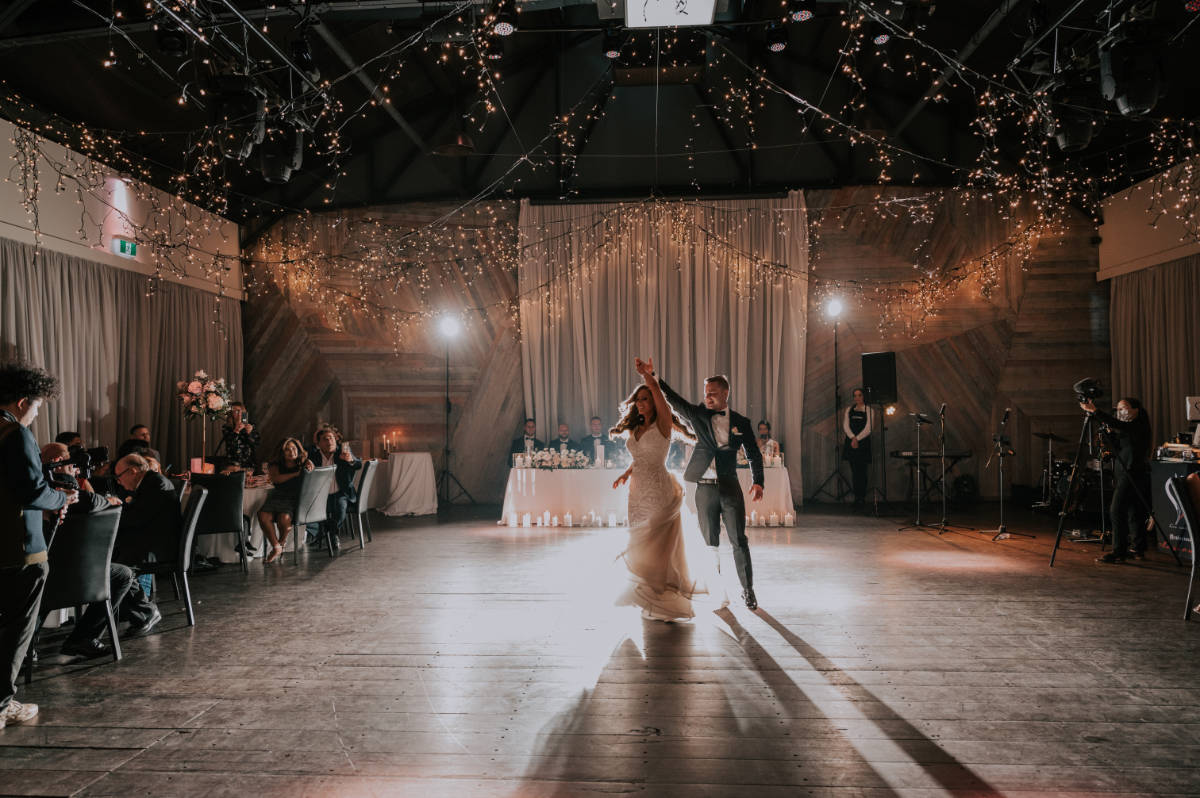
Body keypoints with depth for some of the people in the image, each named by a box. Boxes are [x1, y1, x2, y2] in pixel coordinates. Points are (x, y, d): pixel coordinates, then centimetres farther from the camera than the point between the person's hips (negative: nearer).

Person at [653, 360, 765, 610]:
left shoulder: (740, 422, 6)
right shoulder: (697, 415, 5)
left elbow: (754, 455, 11)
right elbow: (673, 399, -8)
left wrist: (757, 482, -2)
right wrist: (652, 377, -21)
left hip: (730, 487, -1)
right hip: (704, 488, 1)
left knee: (739, 540, 2)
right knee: (710, 543, 8)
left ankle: (748, 590, 13)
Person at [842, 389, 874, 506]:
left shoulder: (869, 410, 3)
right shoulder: (849, 410, 12)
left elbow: (868, 428, -6)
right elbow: (845, 426, 2)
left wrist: (857, 439, -16)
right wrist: (853, 438, -13)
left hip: (863, 443, -3)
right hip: (851, 443, 3)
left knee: (862, 471, -5)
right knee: (854, 471, 3)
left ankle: (862, 497, -1)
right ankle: (856, 497, 6)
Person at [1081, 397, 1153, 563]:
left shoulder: (1139, 427, -12)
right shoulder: (1126, 428, 17)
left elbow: (1117, 425, -30)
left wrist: (1095, 411, -38)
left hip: (1132, 475, -10)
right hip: (1124, 475, 10)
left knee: (1116, 511, -11)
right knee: (1134, 512, 13)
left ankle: (1118, 552, -9)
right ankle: (1137, 548, 20)